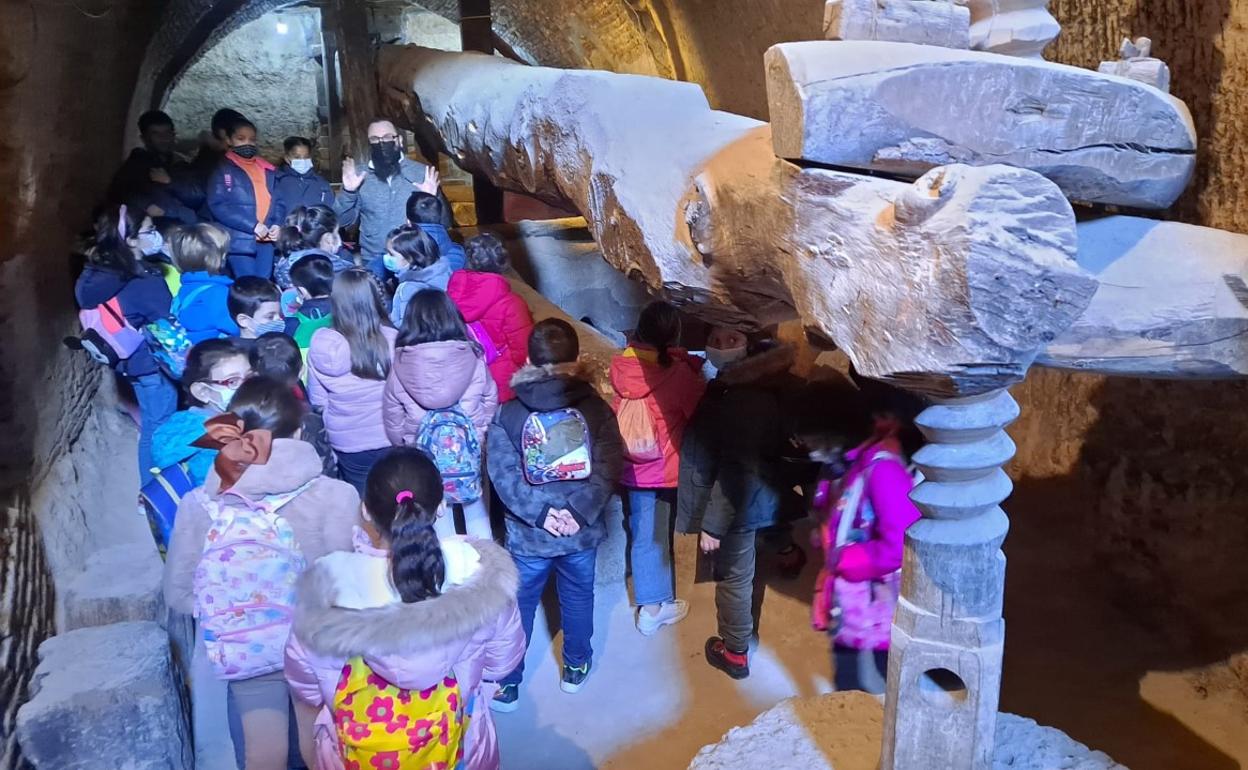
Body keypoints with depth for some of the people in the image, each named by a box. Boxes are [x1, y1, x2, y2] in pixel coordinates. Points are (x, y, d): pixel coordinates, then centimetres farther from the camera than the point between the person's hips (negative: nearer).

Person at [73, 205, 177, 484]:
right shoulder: (145, 283, -27)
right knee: (160, 430, 8)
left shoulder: (94, 274, -4)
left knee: (151, 428, 22)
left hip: (130, 361, 8)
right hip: (153, 364, -8)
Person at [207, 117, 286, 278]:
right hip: (240, 240, -5)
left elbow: (278, 201, 18)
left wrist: (277, 224, -4)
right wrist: (253, 225, -15)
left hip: (266, 239, 5)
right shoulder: (223, 169, 2)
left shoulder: (268, 170, 18)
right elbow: (218, 205, -8)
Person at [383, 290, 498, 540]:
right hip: (470, 449, 1)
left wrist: (403, 443, 16)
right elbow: (490, 400, -1)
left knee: (438, 513, 16)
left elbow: (392, 417, -1)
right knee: (476, 511, 20)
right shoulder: (472, 358, -11)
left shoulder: (401, 366, -10)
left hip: (425, 453, 0)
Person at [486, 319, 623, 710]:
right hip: (582, 531, 1)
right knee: (578, 599, 22)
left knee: (519, 606, 17)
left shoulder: (506, 414, -10)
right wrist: (577, 512, -15)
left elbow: (503, 475, -16)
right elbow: (607, 469, -14)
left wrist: (539, 513, -13)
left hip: (527, 535, -1)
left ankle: (507, 685, 29)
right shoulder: (596, 409, -8)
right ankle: (576, 668, 41)